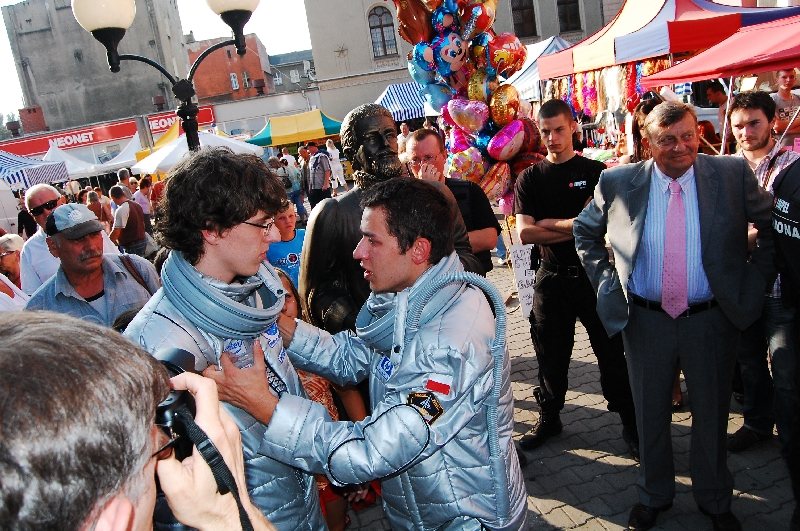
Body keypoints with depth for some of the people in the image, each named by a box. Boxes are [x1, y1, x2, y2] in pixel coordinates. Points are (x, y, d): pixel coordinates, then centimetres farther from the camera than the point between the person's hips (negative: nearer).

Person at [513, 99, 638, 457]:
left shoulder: (595, 172, 1)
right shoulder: (530, 179, 5)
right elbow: (524, 233, -8)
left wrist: (548, 222, -12)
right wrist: (574, 229, -13)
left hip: (594, 275, -2)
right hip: (551, 278, 2)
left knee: (612, 352, 5)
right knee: (551, 355, 12)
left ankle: (630, 423, 20)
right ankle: (549, 417, 29)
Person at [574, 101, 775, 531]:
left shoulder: (732, 174, -6)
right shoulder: (618, 183, -6)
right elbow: (585, 231, 9)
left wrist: (757, 276, -1)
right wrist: (606, 281, 2)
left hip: (712, 319, 0)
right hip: (645, 319, 1)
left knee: (711, 413, 16)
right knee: (650, 413, 15)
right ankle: (653, 495, 39)